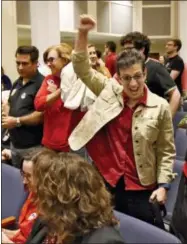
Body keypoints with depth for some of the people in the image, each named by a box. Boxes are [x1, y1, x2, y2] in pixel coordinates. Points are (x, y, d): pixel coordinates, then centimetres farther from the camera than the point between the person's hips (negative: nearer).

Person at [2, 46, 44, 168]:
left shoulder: (41, 83, -16)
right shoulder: (17, 83, 12)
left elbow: (43, 114, -23)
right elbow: (10, 104, 23)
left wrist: (17, 121, -19)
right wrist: (5, 115, 1)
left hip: (33, 146, -9)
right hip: (15, 144, 9)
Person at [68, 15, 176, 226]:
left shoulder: (160, 106, -8)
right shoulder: (109, 91, -2)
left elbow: (166, 151, -3)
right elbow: (82, 68, -2)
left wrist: (163, 185, -9)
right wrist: (82, 33, -14)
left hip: (140, 188, -2)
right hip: (106, 181, 2)